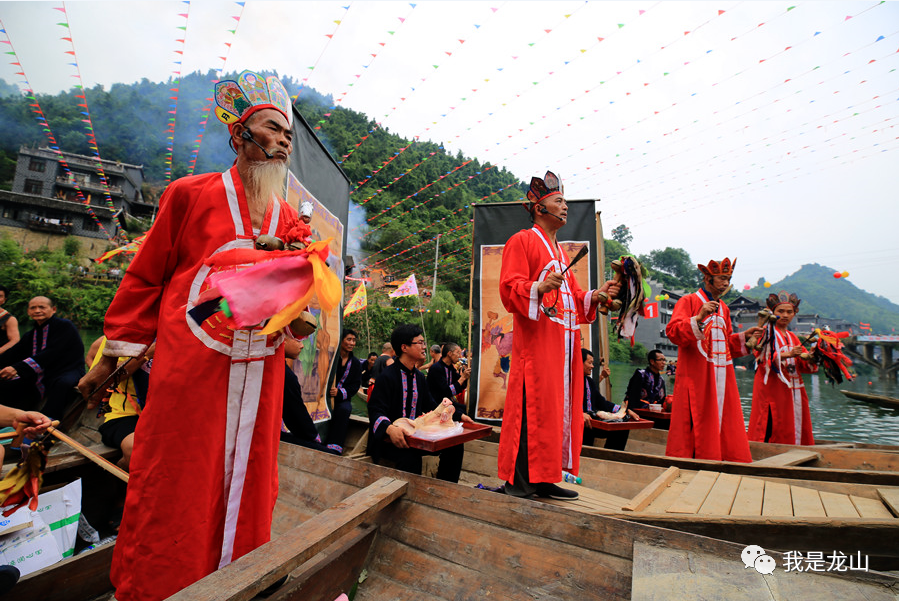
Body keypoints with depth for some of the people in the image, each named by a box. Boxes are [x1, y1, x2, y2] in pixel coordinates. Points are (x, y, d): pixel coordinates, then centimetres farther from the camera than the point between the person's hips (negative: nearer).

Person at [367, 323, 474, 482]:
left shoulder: (419, 377, 12)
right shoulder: (387, 376, -13)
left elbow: (430, 406, 19)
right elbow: (376, 411, -19)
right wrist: (390, 429, -39)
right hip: (389, 439, -7)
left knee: (455, 446, -9)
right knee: (410, 457, -37)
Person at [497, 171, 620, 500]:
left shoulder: (560, 251, 27)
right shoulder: (522, 241, 1)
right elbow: (509, 288, -10)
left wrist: (595, 295, 9)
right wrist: (539, 287, -26)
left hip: (563, 340, 9)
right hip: (535, 336, -8)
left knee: (559, 406, 6)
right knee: (532, 404, -10)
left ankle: (545, 479, 14)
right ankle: (518, 478, -1)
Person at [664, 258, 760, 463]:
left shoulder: (723, 308, 20)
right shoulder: (688, 301, -2)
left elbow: (726, 343, 24)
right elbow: (672, 331, -15)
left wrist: (743, 336, 7)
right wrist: (699, 318, -26)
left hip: (721, 375, 7)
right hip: (696, 376, -7)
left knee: (724, 420, 5)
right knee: (697, 421, -6)